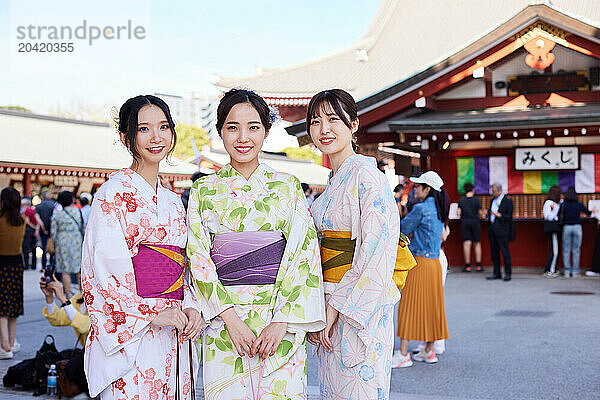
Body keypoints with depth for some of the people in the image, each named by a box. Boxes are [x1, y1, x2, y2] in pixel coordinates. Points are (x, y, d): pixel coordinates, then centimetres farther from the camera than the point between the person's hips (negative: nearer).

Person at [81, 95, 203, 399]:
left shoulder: (173, 202, 16)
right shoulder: (114, 193, -6)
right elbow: (104, 266, -13)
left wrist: (190, 307, 0)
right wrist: (152, 314, -17)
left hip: (173, 334, 7)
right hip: (130, 334, -7)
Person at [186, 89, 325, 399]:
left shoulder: (287, 187, 6)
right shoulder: (203, 191, 6)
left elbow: (303, 255, -1)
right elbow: (199, 260, -1)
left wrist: (281, 321, -12)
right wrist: (231, 319, -12)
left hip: (283, 322, 0)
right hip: (224, 325, 0)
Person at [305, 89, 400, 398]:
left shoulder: (366, 173, -12)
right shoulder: (334, 182, 15)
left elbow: (377, 251, -19)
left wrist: (337, 305, -17)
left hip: (361, 309, -8)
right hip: (332, 309, 9)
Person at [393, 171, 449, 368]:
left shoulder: (421, 208, -14)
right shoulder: (438, 210, 12)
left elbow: (403, 228, -6)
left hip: (419, 263, -8)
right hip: (434, 263, 8)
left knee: (409, 306, -4)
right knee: (430, 306, 13)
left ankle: (403, 355, -3)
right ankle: (429, 351, 19)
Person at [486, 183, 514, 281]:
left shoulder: (507, 201, -6)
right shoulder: (493, 200, 15)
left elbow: (509, 217, -9)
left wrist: (499, 215, -22)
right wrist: (488, 213, 1)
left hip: (502, 229, -7)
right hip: (492, 228, 7)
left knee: (505, 251, -5)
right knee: (494, 252, 9)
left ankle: (507, 274, 1)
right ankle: (497, 273, 16)